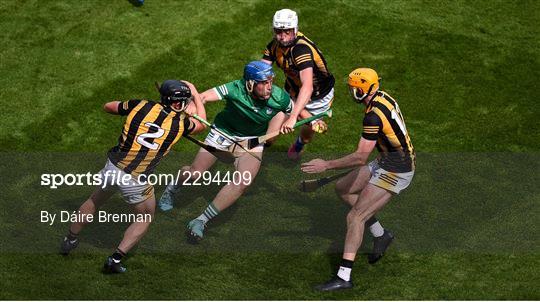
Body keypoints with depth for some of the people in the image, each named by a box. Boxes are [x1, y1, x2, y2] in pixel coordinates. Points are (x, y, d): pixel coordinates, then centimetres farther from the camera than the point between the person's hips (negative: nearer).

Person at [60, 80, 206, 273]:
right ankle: (116, 259, 10)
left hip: (112, 168, 3)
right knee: (145, 218, 22)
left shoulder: (141, 106, -4)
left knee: (95, 201, 30)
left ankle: (70, 240, 45)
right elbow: (201, 125, 16)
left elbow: (108, 107, 13)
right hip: (136, 181, -3)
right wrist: (196, 94, 24)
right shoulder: (180, 123, -9)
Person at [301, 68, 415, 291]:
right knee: (343, 188, 18)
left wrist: (326, 165, -21)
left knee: (355, 217, -12)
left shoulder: (374, 116, -26)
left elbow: (361, 157, -27)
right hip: (385, 162, 10)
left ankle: (343, 277, -13)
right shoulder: (383, 97, 3)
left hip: (395, 172, -10)